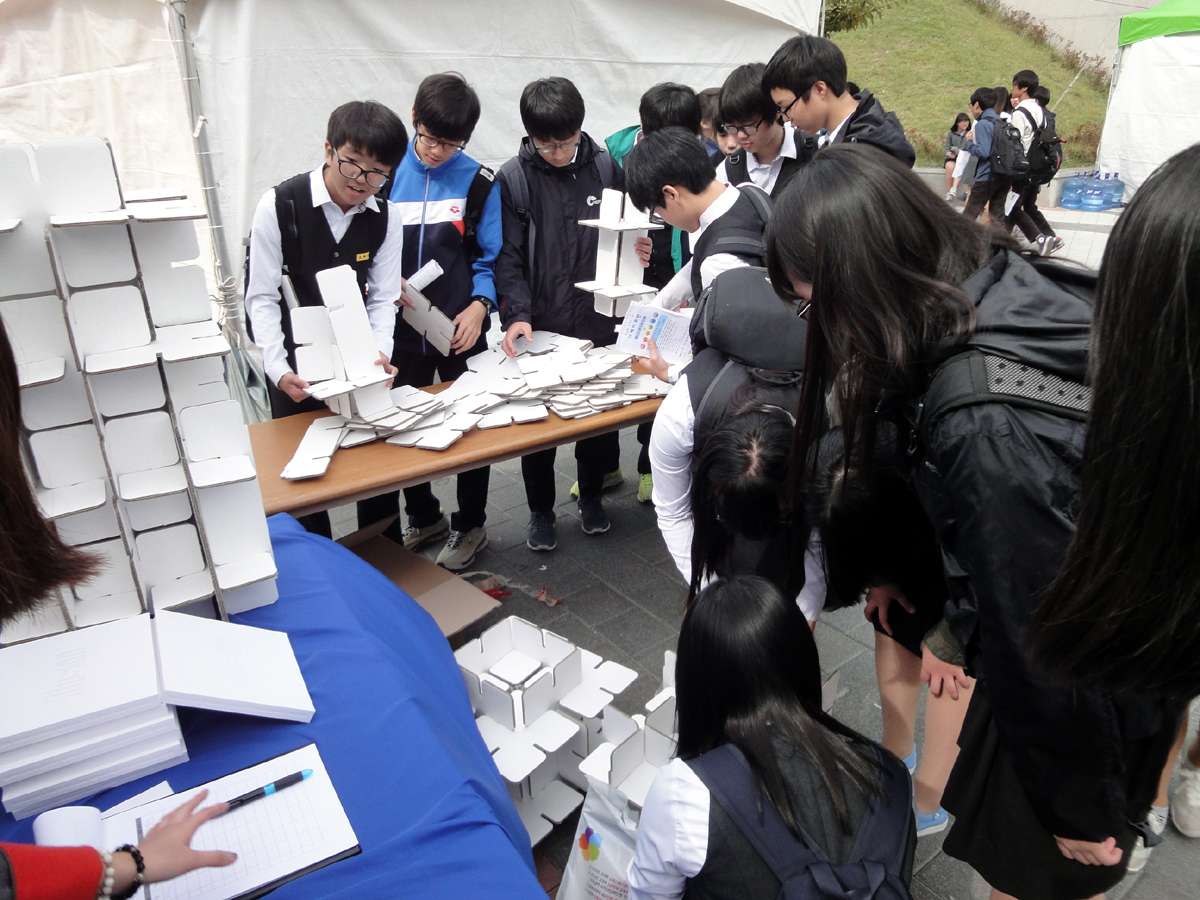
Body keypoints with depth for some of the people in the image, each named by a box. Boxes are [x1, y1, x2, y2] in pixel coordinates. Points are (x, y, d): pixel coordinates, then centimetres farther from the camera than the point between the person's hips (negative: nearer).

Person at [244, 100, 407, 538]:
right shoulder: (279, 206, -13)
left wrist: (379, 355, -21)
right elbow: (261, 297, -12)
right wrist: (278, 369, -25)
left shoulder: (385, 218, -2)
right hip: (295, 364, -3)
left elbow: (382, 298, -2)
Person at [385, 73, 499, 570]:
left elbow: (491, 258, -3)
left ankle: (469, 525, 29)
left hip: (461, 330, -2)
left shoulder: (478, 182, -4)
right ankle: (423, 517, 37)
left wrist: (480, 305, -19)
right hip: (402, 329, 2)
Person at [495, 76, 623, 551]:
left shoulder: (605, 167, 1)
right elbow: (508, 257, -8)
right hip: (539, 329, -1)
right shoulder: (513, 178, -5)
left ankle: (591, 496, 37)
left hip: (597, 325, 2)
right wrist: (517, 312, -21)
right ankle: (540, 511, 30)